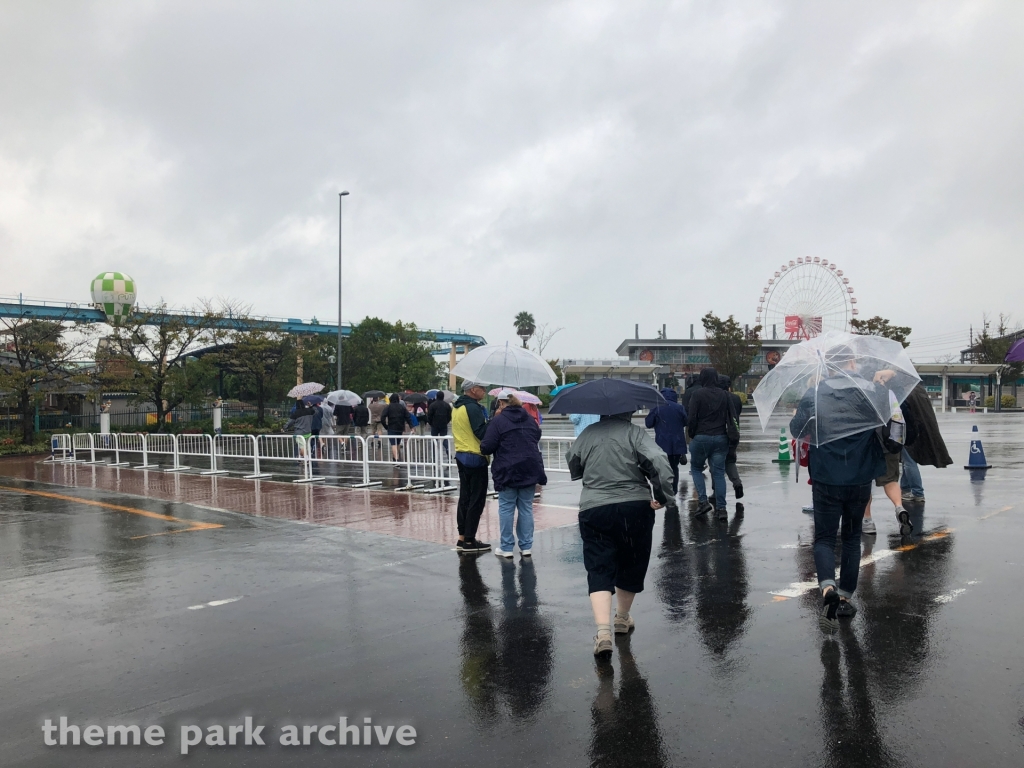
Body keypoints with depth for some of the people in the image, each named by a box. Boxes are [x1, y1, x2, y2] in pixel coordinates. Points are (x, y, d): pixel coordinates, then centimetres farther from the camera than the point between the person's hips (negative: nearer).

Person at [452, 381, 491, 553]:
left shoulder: (457, 408, 13)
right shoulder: (473, 408, -16)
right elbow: (482, 433, -23)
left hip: (461, 456, 9)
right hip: (475, 458, -9)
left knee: (465, 498, 13)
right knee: (476, 501, -2)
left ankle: (462, 538, 16)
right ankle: (469, 541, 0)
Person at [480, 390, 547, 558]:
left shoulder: (498, 421, -9)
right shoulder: (530, 420, 11)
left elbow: (486, 447, -11)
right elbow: (537, 439, 26)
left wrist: (484, 451, 10)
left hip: (508, 471, -5)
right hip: (530, 470, 5)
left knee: (506, 509, 4)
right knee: (526, 508, 9)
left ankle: (506, 547, 6)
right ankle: (526, 546, 11)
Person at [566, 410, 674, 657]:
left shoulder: (587, 434, 6)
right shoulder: (635, 433, -5)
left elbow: (572, 462, 19)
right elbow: (659, 463, -17)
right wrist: (662, 496, -7)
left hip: (593, 510, 2)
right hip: (634, 507, -1)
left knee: (599, 571, 0)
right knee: (631, 565, 19)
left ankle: (603, 630, -18)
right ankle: (622, 618, 35)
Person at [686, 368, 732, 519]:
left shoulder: (698, 394, -8)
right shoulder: (724, 395, 6)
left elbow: (691, 417, -11)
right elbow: (729, 417, 11)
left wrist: (691, 434, 2)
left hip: (701, 437, -4)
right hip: (721, 437, 4)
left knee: (696, 468, 13)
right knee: (719, 472, 6)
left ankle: (703, 501, -1)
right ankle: (721, 508, 2)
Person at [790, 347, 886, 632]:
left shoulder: (814, 393, -6)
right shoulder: (872, 391, -4)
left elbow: (796, 429, 0)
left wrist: (797, 416, 21)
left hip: (826, 480, -1)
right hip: (860, 479, 1)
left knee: (824, 537, 5)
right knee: (852, 537, 17)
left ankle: (827, 588, -20)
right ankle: (845, 597, 19)